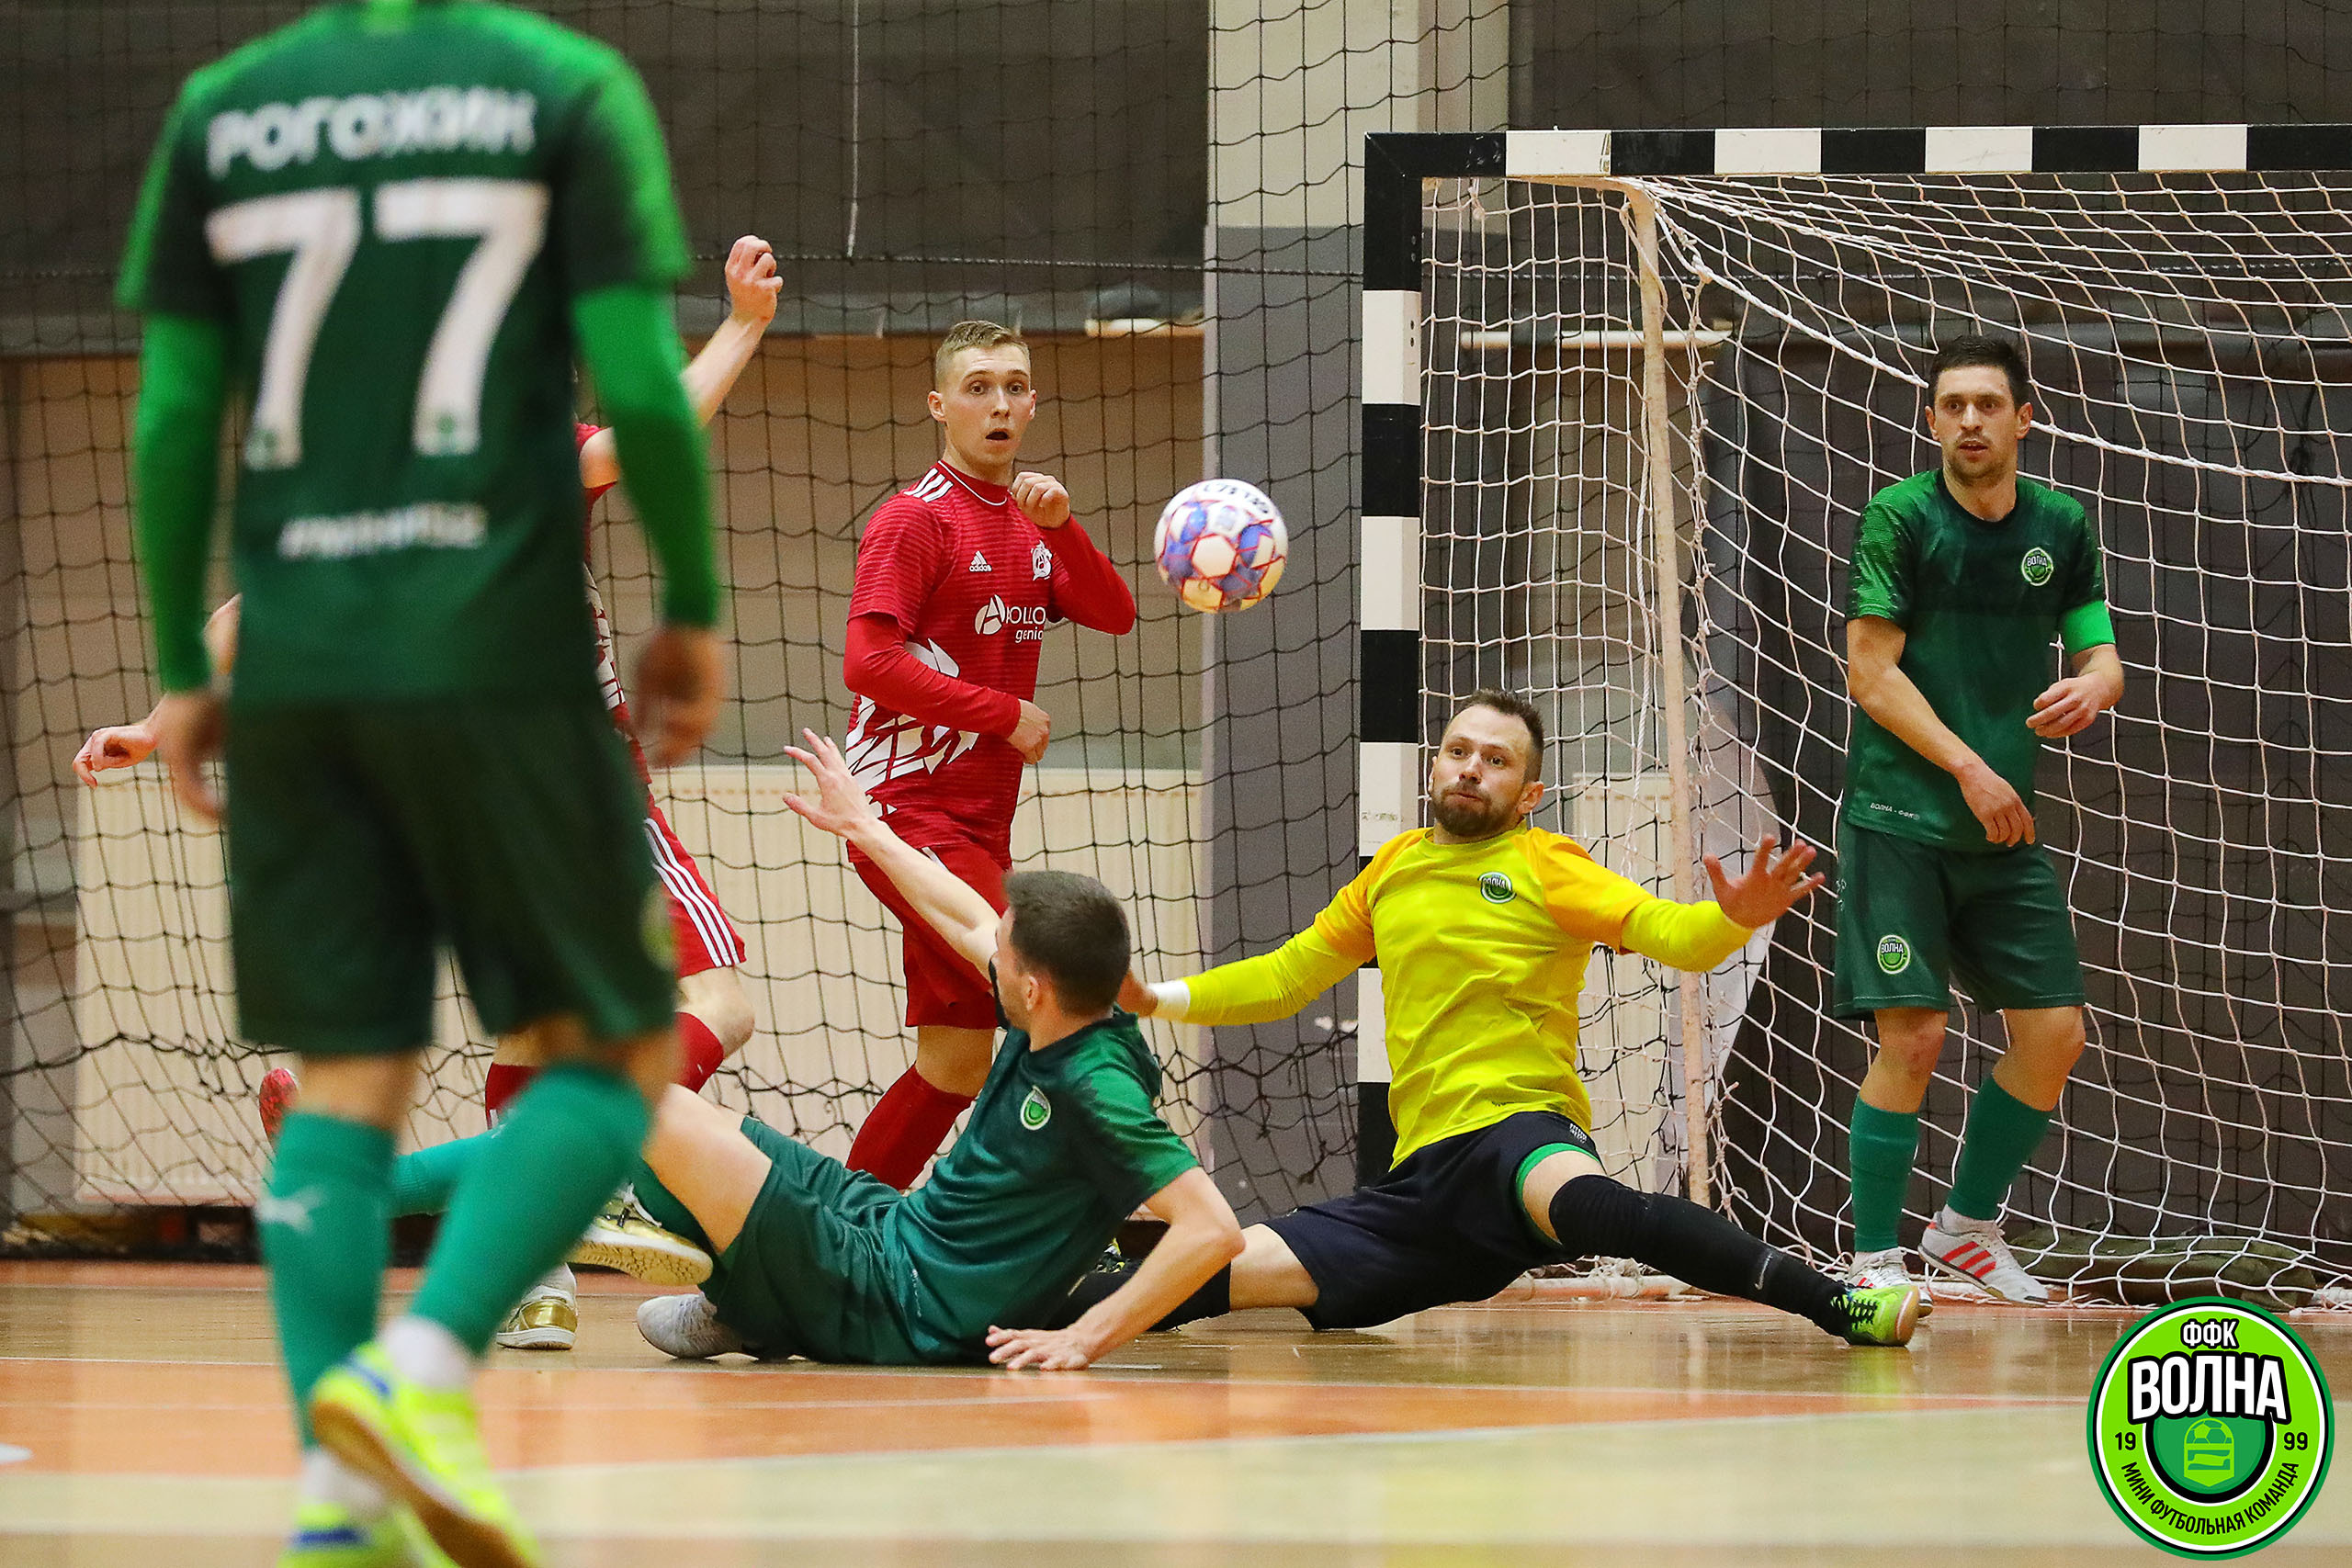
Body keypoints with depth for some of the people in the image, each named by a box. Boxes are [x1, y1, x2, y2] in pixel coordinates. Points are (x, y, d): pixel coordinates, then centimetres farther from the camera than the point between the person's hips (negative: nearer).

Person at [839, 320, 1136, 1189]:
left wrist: (1060, 528, -12)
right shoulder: (917, 519, -8)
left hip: (979, 822, 8)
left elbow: (1113, 615, 4)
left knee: (959, 1059, 8)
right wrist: (1007, 714, -13)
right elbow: (869, 662, -18)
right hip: (909, 811, -8)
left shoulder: (1029, 520, 17)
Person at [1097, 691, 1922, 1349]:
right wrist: (1159, 999, 23)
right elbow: (1287, 977, 33)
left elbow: (1674, 935, -10)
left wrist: (1733, 920, -32)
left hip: (1518, 1127, -6)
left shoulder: (1544, 867, 4)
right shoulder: (1393, 869, 20)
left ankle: (1836, 1303, -51)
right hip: (1425, 1171, 6)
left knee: (1583, 1203, -42)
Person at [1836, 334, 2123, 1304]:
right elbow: (1871, 672, -9)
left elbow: (2101, 653, 10)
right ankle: (1875, 1261, -2)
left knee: (2054, 1031, 3)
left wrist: (2092, 687, -15)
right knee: (1913, 1037, -12)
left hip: (2003, 827, 5)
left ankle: (1966, 1226, 22)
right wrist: (1969, 768, -16)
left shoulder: (2060, 527, 8)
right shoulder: (1900, 519, -6)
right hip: (1898, 817, -5)